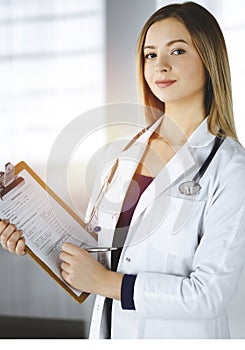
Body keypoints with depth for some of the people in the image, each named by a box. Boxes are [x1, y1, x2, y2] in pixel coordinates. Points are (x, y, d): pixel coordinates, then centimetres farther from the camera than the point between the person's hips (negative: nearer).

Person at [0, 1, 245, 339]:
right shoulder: (126, 151, 1)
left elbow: (209, 294, -20)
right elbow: (94, 243, 9)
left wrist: (107, 283, -18)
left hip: (180, 333, -5)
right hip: (110, 329, 5)